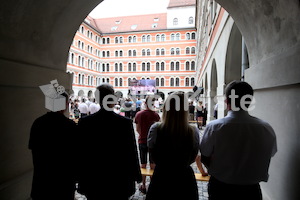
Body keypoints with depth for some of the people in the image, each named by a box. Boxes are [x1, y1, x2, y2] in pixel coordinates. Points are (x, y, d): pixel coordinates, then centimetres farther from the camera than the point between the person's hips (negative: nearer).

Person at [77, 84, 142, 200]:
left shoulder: (84, 122, -9)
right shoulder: (126, 122, -14)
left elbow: (81, 152, -2)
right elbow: (132, 152, -8)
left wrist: (81, 179, 10)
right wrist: (136, 176, 6)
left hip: (93, 181, 2)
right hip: (119, 182, -1)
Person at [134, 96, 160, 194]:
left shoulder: (139, 114, -8)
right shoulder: (156, 115, -12)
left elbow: (138, 129, -2)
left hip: (142, 142, 1)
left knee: (143, 165, 12)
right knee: (153, 164, 13)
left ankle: (143, 186, 22)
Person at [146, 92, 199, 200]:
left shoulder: (155, 129, -20)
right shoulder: (193, 131, -18)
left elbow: (153, 156, -4)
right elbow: (193, 158, -1)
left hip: (160, 176, 0)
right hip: (185, 176, 1)